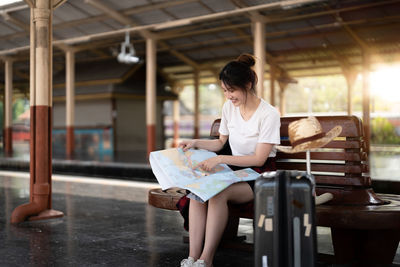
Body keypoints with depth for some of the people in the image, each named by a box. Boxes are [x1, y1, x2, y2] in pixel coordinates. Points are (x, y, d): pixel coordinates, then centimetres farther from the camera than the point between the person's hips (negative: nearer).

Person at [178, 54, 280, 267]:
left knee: (218, 193, -34)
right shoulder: (229, 107, 7)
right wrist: (196, 143, 2)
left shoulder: (269, 114, -13)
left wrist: (220, 159, -24)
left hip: (259, 175, -6)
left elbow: (259, 159, -17)